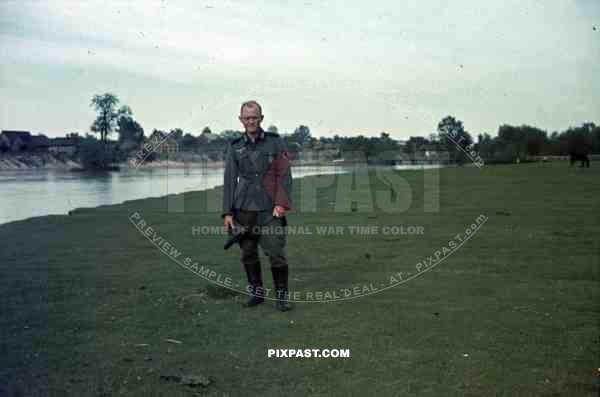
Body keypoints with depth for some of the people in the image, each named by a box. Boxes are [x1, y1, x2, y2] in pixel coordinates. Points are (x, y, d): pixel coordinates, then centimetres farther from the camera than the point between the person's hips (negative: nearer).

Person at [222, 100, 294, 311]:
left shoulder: (275, 142, 4)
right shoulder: (235, 147, 10)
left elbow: (285, 174, 0)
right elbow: (229, 180, 9)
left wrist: (282, 203, -12)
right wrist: (227, 212, 3)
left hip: (270, 209, -2)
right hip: (243, 209, 3)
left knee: (277, 253, -3)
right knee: (248, 254, 7)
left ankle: (281, 295, 9)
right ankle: (256, 291, 22)